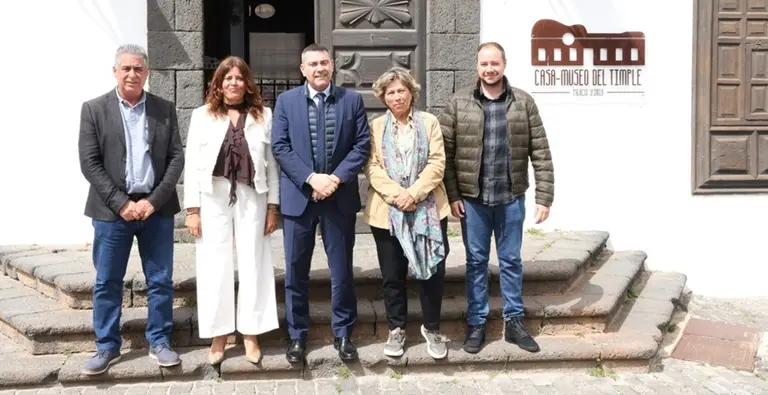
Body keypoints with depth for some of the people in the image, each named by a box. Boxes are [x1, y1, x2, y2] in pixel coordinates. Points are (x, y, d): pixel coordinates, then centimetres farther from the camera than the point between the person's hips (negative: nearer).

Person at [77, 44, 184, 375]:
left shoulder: (165, 110, 6)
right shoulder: (94, 109, 2)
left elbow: (176, 158, 2)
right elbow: (89, 163, -4)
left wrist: (154, 201, -9)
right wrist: (121, 203, -12)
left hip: (156, 208, 1)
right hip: (112, 210, -1)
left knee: (161, 281, 7)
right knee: (107, 283, 6)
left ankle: (159, 342, 20)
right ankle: (107, 346, 19)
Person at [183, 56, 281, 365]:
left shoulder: (263, 115, 5)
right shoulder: (202, 115, 5)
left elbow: (272, 162, 4)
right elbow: (192, 163, 2)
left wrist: (273, 205, -1)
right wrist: (192, 208, -5)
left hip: (252, 198, 0)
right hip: (213, 198, 0)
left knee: (253, 265, 5)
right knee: (215, 266, 4)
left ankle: (251, 334, 16)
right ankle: (218, 336, 16)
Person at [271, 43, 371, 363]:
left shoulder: (352, 100, 4)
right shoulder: (286, 101, 4)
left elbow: (362, 145, -1)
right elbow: (280, 147, -3)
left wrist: (336, 178, -13)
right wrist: (311, 178, -15)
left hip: (340, 197, 0)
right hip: (298, 196, 0)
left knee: (342, 270, 7)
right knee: (295, 271, 7)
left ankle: (343, 333, 22)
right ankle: (297, 334, 21)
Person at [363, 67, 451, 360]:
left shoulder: (429, 122, 6)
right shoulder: (376, 127, 7)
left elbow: (437, 163, -2)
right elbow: (372, 167, -3)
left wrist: (413, 193, -15)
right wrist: (396, 195, -17)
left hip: (428, 210, 0)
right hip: (387, 212, 0)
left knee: (432, 271, 4)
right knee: (392, 276, 7)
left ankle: (432, 328, 21)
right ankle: (396, 329, 23)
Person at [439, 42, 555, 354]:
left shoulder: (523, 102, 1)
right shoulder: (458, 103, -1)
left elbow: (540, 152, -1)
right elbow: (445, 152, -2)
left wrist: (544, 196, -5)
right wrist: (452, 195, -8)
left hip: (511, 198, 1)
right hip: (472, 199, 0)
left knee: (511, 261, 11)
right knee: (476, 262, 9)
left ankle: (514, 322, 24)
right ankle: (476, 324, 21)